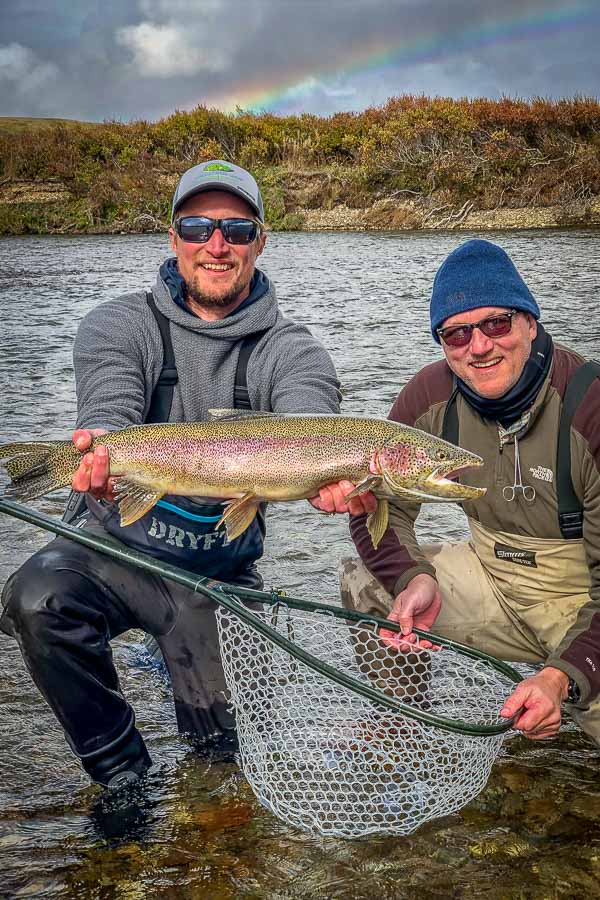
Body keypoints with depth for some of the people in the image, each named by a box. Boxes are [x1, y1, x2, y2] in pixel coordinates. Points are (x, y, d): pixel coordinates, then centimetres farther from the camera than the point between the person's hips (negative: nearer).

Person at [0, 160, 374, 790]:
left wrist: (331, 478, -50)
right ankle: (124, 775, -7)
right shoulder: (118, 326, -3)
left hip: (222, 570, 1)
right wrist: (104, 454, -48)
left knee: (228, 735, -5)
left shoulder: (291, 351, -5)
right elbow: (108, 412, -22)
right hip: (116, 547, 0)